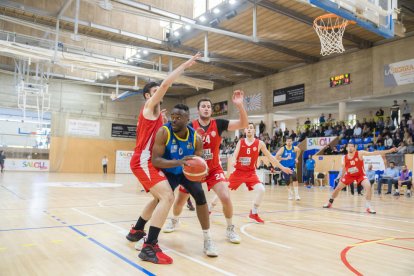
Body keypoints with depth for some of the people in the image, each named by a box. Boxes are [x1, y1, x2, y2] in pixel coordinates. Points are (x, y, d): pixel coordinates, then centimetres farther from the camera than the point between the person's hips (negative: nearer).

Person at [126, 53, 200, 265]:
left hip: (146, 161, 10)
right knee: (167, 197, -22)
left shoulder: (155, 113, 22)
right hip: (143, 161, -10)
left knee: (160, 198, 22)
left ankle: (136, 231, 34)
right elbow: (166, 83, -14)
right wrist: (185, 66, -10)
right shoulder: (149, 106, -3)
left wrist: (163, 121, 11)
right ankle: (149, 247, -22)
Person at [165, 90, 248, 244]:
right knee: (180, 200, 10)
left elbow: (243, 124, -18)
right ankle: (174, 221, 42)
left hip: (214, 169, 0)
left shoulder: (218, 124, -11)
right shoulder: (190, 126, -12)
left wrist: (239, 105, -33)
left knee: (226, 197, -18)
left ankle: (230, 229, 6)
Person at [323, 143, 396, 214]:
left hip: (360, 174, -2)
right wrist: (341, 178, 16)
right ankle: (330, 202, 27)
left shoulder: (360, 153, -19)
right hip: (349, 175, 3)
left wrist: (388, 151, -33)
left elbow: (373, 153, -27)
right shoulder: (344, 158, -10)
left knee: (368, 186, -28)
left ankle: (368, 206, -13)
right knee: (338, 188, 5)